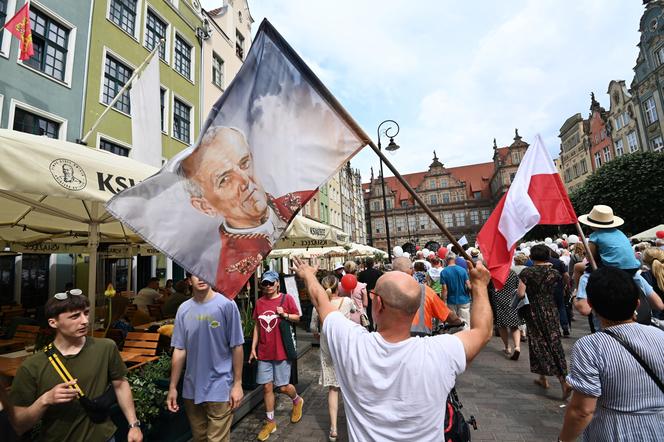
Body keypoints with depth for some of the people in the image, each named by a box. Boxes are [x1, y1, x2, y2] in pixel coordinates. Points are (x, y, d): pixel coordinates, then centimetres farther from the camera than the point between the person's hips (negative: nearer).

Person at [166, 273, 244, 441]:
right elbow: (179, 350, 3)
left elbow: (236, 347, -10)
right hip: (191, 388, 4)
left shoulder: (226, 305, -14)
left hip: (220, 388, -4)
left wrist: (237, 384, -9)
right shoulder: (184, 309, -1)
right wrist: (172, 387, 4)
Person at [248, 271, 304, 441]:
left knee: (283, 387, 6)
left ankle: (297, 401, 38)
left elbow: (297, 317, -1)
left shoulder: (286, 298, -9)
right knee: (267, 387, 10)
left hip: (281, 350, -3)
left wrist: (284, 314, -20)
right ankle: (270, 422, 28)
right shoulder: (259, 302, 3)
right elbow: (257, 326, 9)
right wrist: (253, 347, 7)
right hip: (264, 352, 4)